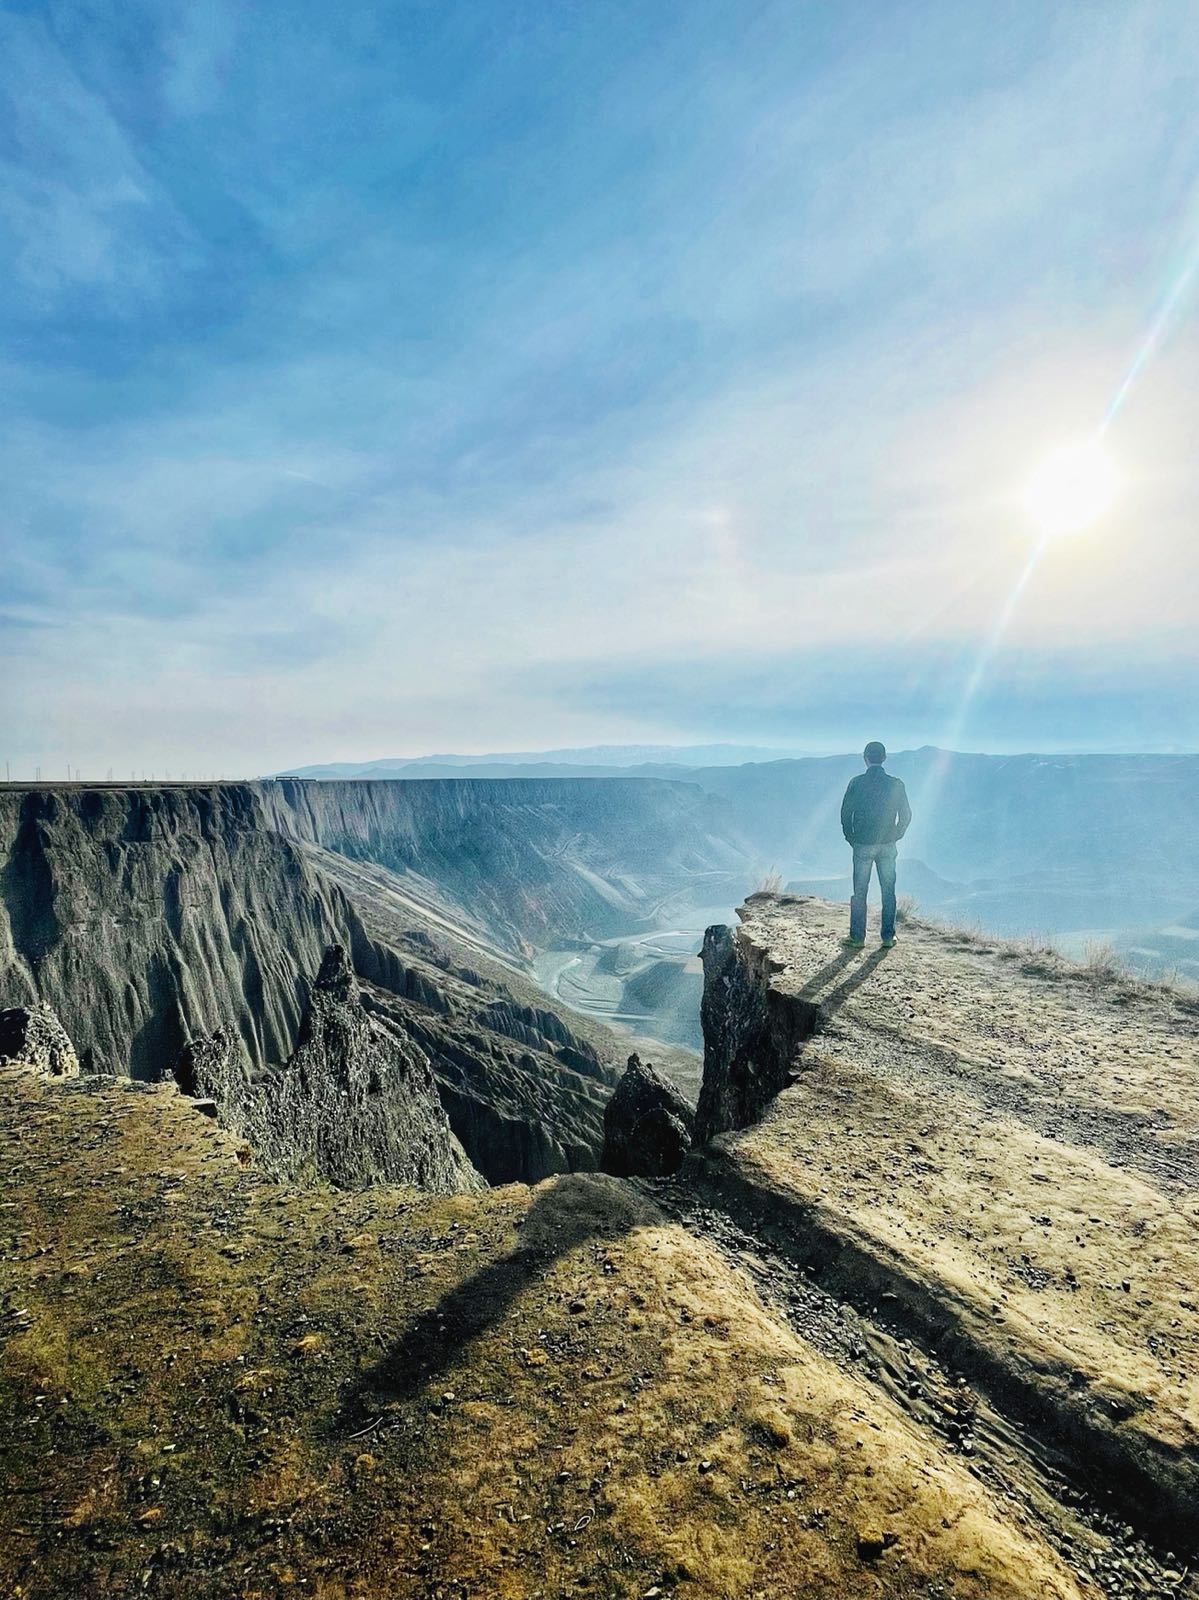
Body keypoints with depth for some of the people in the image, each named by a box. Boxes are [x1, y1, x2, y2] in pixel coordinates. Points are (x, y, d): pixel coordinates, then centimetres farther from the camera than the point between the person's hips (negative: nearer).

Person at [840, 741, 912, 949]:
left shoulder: (856, 783, -7)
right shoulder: (896, 784, -2)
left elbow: (845, 813, -4)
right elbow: (906, 815, 2)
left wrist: (851, 838, 9)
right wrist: (895, 836, 15)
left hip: (863, 845, -2)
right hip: (888, 846, 2)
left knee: (860, 893, 5)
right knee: (888, 891, 11)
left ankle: (857, 937, 10)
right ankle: (888, 937, 16)